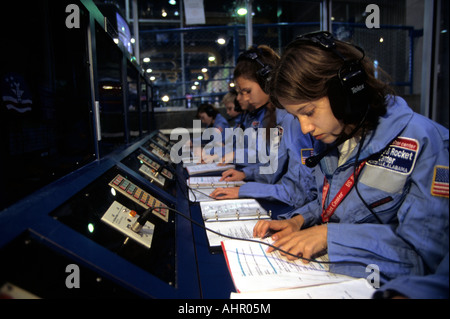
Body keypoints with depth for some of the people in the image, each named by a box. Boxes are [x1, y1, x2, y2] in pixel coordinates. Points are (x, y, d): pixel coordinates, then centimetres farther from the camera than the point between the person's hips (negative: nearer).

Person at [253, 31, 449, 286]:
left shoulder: (422, 142, -15)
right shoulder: (329, 141, 7)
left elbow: (427, 251, -19)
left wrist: (330, 235, -22)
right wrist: (299, 220, -1)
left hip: (379, 284, -6)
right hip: (325, 272, 6)